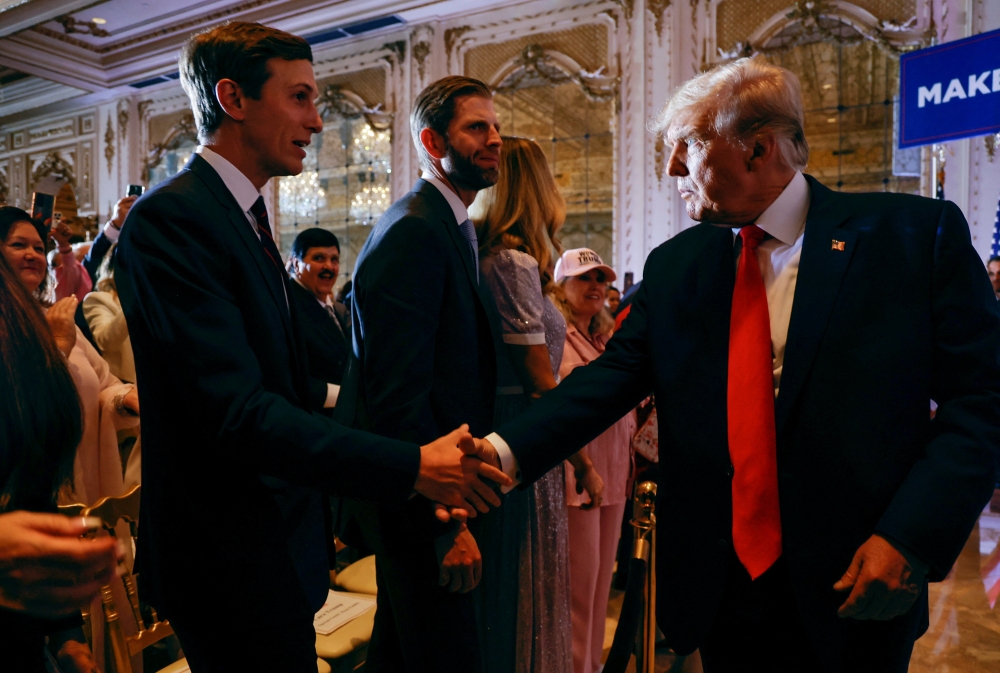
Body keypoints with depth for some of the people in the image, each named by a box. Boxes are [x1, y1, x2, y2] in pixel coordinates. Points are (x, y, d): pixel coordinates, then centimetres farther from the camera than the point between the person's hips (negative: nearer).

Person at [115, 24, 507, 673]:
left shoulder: (247, 219, 11)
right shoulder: (171, 218, -19)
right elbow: (239, 412, -27)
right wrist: (412, 467, -26)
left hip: (278, 540, 9)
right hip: (233, 565, -9)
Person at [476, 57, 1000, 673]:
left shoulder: (918, 234, -7)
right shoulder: (673, 266, 2)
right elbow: (610, 378, -4)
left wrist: (912, 537, -16)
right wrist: (504, 451, -18)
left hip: (851, 592, -2)